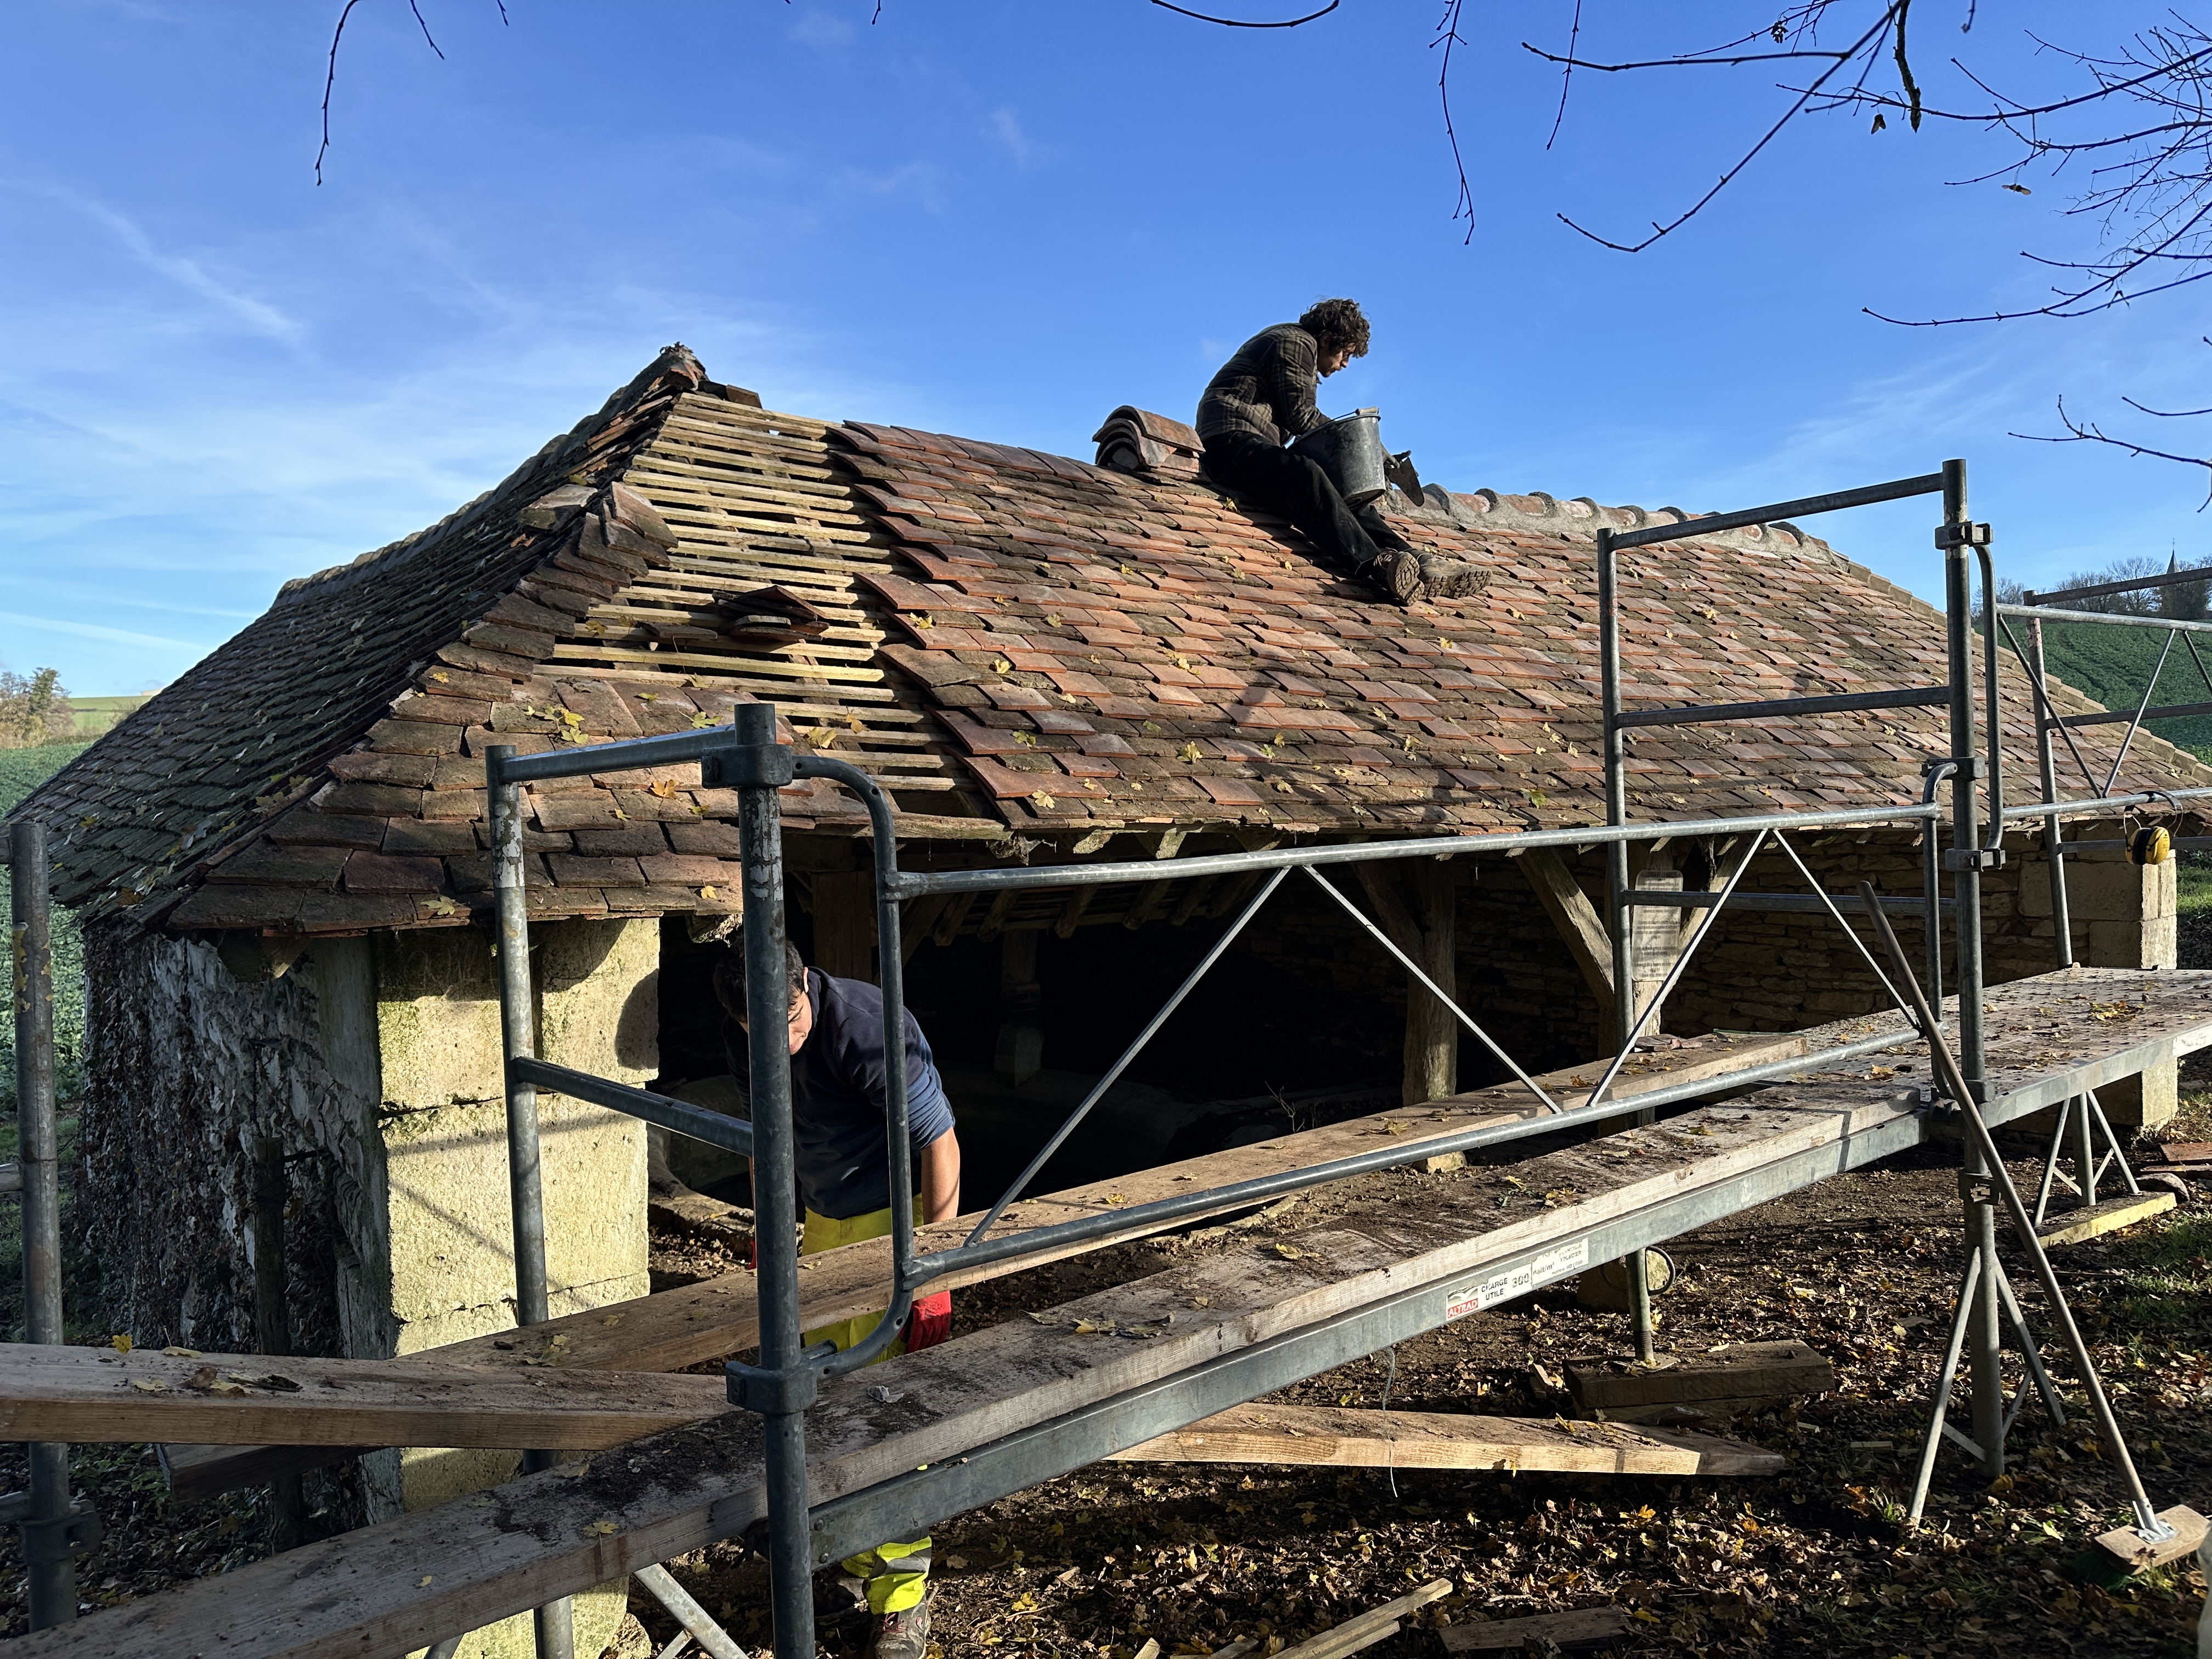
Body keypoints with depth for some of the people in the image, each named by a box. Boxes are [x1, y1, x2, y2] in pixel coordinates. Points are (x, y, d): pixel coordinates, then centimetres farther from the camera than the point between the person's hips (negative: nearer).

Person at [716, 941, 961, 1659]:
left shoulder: (868, 1028, -29)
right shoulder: (743, 1037, -8)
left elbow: (940, 1143, -23)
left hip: (895, 1218, -7)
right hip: (824, 1220, 7)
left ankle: (902, 1596, 11)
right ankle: (853, 1556, 34)